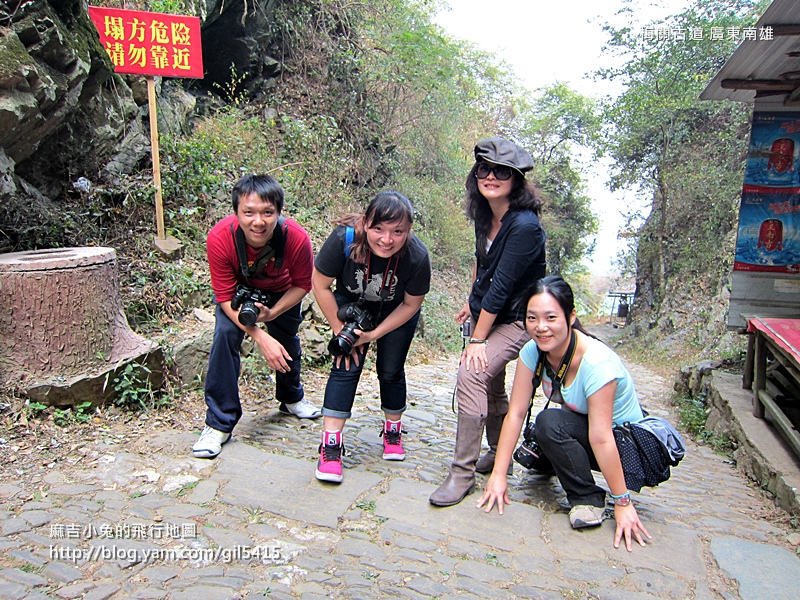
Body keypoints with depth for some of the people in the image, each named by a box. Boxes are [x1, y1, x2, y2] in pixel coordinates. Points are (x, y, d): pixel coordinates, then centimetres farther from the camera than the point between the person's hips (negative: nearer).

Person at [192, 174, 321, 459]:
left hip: (282, 292, 2)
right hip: (239, 291, -1)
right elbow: (225, 297, -29)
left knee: (287, 342, 14)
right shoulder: (220, 238, -38)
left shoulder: (297, 238, -37)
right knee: (225, 335, -21)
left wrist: (272, 313, -32)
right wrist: (261, 338, -37)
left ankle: (291, 398, 46)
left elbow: (302, 285, -18)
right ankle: (219, 423, -8)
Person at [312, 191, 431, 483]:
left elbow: (411, 305, -16)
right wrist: (340, 331, -16)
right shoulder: (344, 239, -36)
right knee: (346, 365, -11)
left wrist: (375, 334, -19)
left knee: (391, 370, 3)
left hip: (397, 313, 0)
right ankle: (331, 443, -5)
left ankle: (393, 430, 29)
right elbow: (320, 285, -20)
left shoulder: (417, 257, -34)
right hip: (353, 305, 0)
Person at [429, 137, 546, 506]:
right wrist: (472, 302, 22)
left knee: (472, 374, -24)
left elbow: (501, 286, -26)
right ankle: (498, 452, 42)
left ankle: (463, 473, -14)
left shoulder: (525, 226, -26)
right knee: (490, 384, 19)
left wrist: (478, 339, -23)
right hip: (486, 313, 9)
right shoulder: (484, 214, -2)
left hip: (515, 320, -8)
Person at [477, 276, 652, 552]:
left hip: (627, 444, -6)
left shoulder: (597, 362, -32)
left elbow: (601, 438, -30)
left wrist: (622, 503, -23)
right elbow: (515, 413, -15)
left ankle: (587, 499, -12)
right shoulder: (532, 351, -15)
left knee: (550, 422, -30)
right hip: (577, 431, 6)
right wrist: (498, 474, -18)